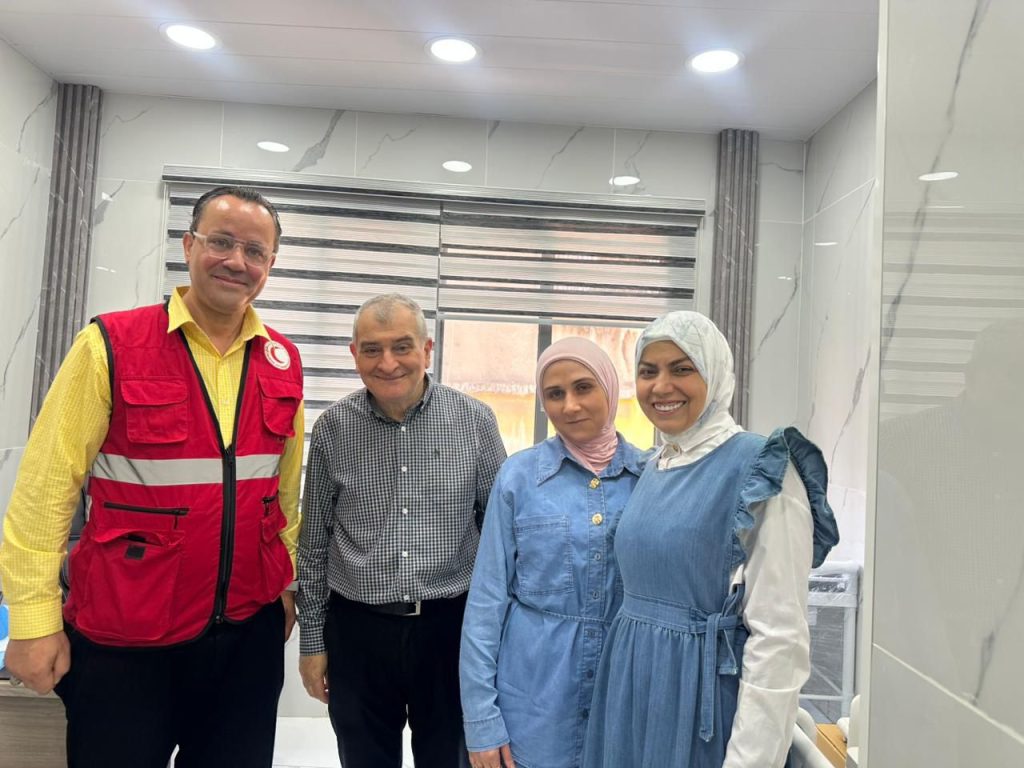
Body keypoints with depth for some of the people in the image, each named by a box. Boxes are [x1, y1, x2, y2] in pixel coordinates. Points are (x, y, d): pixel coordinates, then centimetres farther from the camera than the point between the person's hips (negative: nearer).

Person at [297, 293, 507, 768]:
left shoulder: (475, 421, -7)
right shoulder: (332, 428, -4)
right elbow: (314, 544, 4)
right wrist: (313, 640, 5)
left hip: (451, 624, 0)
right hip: (357, 630, 1)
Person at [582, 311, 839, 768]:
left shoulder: (761, 471, -15)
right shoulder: (653, 469, 7)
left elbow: (779, 637, -18)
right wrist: (619, 691, 17)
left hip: (701, 696, -7)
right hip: (630, 688, 7)